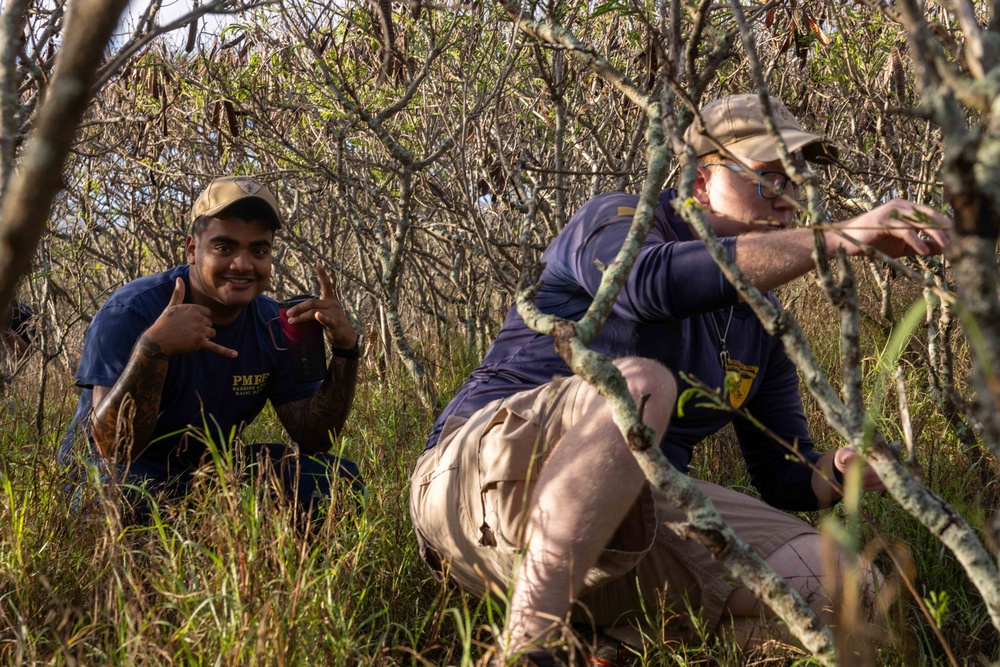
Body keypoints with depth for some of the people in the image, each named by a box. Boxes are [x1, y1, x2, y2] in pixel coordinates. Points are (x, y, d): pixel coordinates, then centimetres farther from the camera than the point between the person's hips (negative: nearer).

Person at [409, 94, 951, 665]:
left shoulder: (762, 319, 16)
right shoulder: (617, 222, -4)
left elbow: (783, 477, 18)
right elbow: (657, 280, -31)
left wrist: (841, 470, -7)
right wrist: (844, 236, -33)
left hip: (628, 521, 6)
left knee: (828, 581, -13)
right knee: (640, 382, -36)